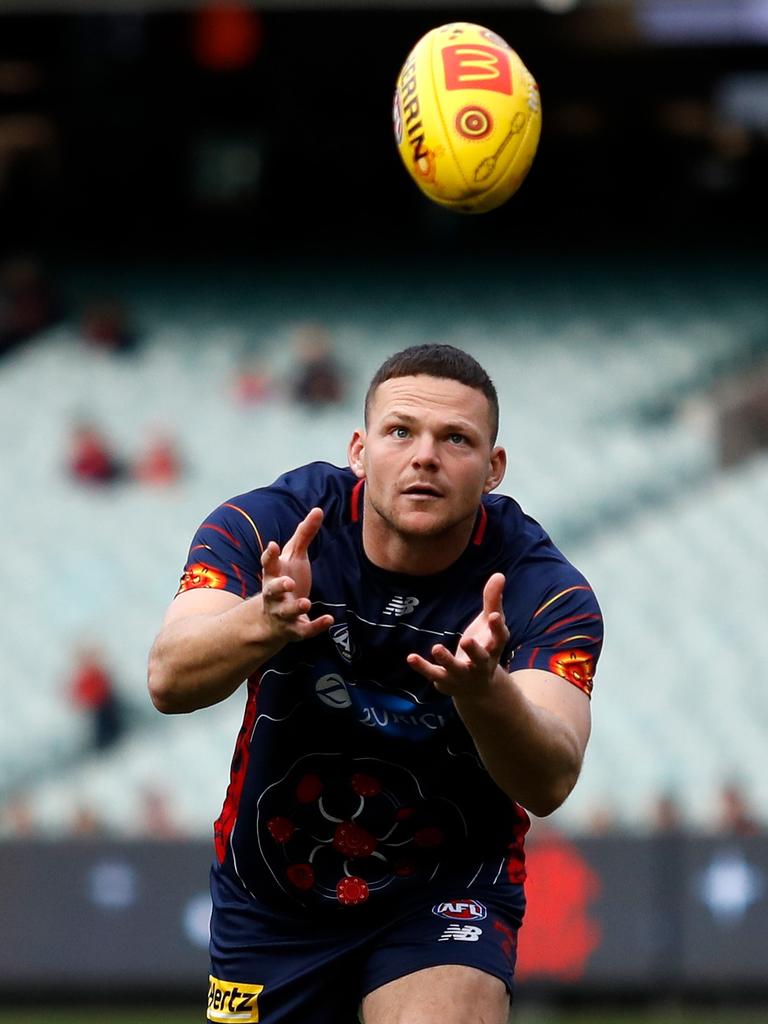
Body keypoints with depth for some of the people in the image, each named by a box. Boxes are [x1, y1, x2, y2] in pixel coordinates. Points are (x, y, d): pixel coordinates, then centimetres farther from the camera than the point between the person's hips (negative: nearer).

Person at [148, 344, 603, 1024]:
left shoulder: (543, 589, -18)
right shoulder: (265, 527, -17)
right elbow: (169, 680, -31)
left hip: (447, 892, -2)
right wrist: (263, 622, -52)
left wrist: (482, 688, -53)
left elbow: (549, 784, -32)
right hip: (271, 890, 2)